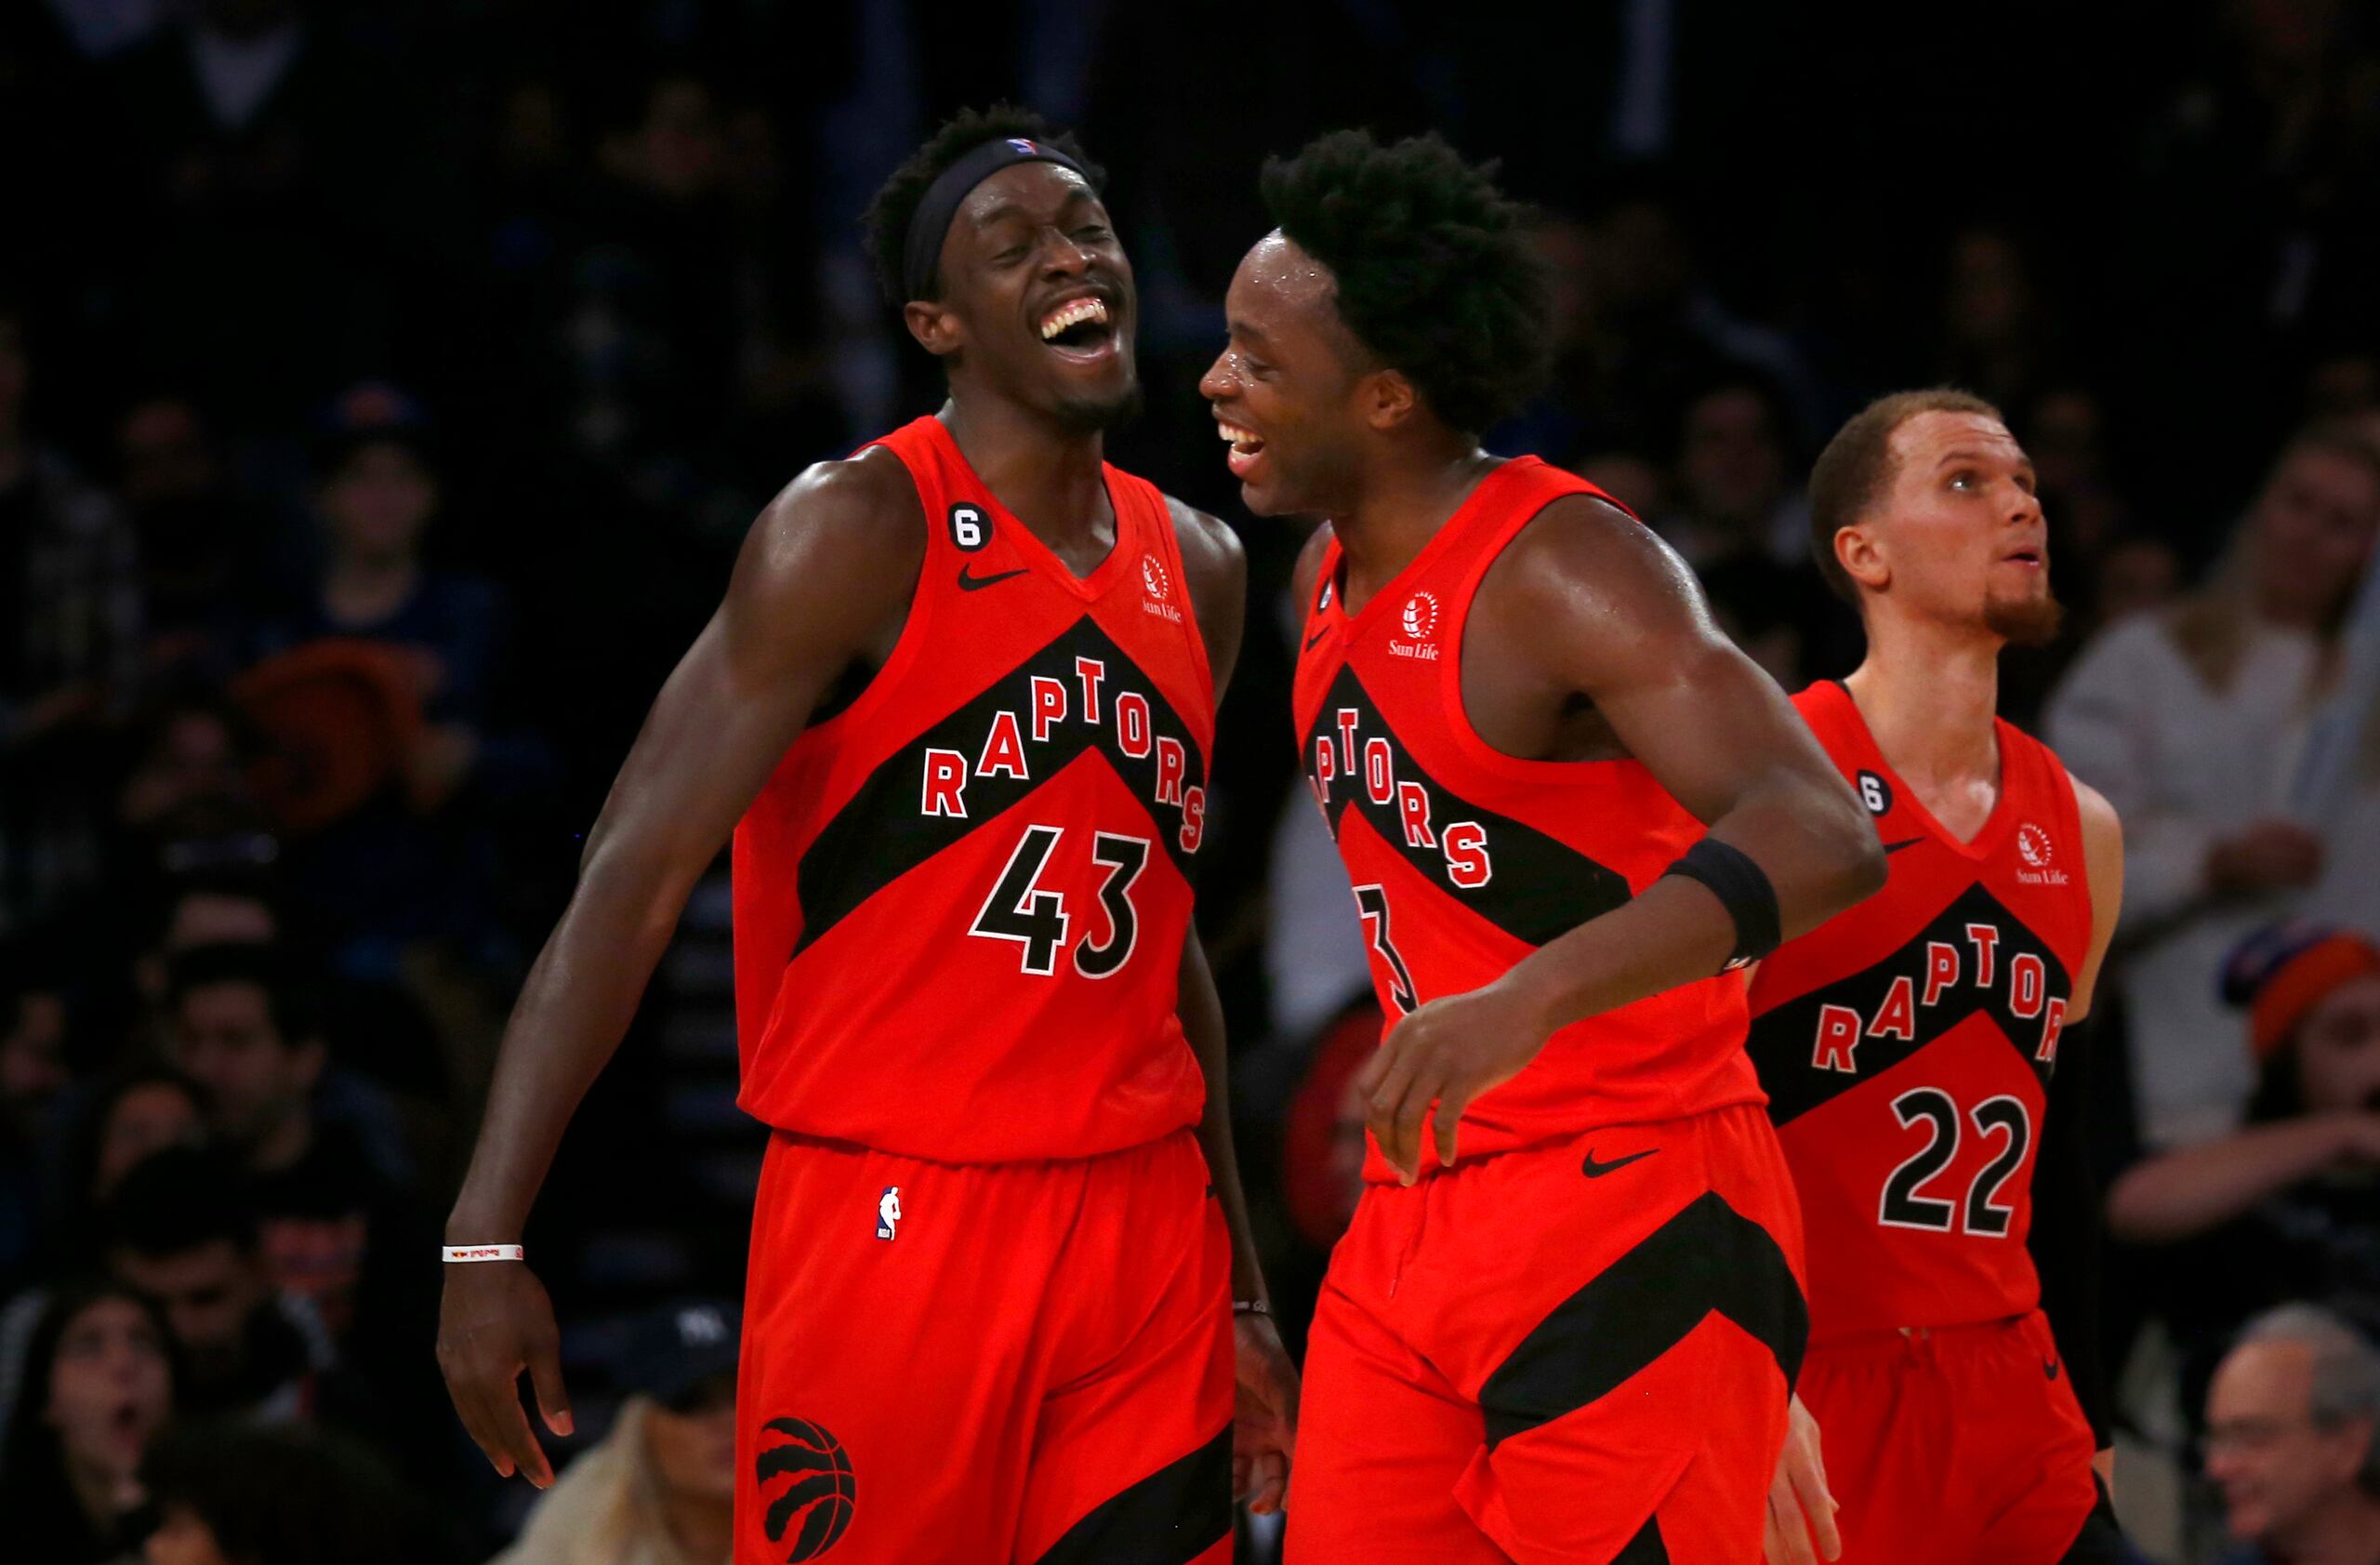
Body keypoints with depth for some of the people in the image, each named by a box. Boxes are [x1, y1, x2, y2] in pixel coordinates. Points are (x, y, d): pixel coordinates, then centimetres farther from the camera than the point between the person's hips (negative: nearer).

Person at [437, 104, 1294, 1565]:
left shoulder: (1198, 569, 13)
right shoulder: (860, 533, -9)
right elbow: (636, 872, -13)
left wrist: (1240, 1293, 20)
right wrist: (488, 1237, -21)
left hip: (1144, 1223, 6)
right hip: (889, 1212, -6)